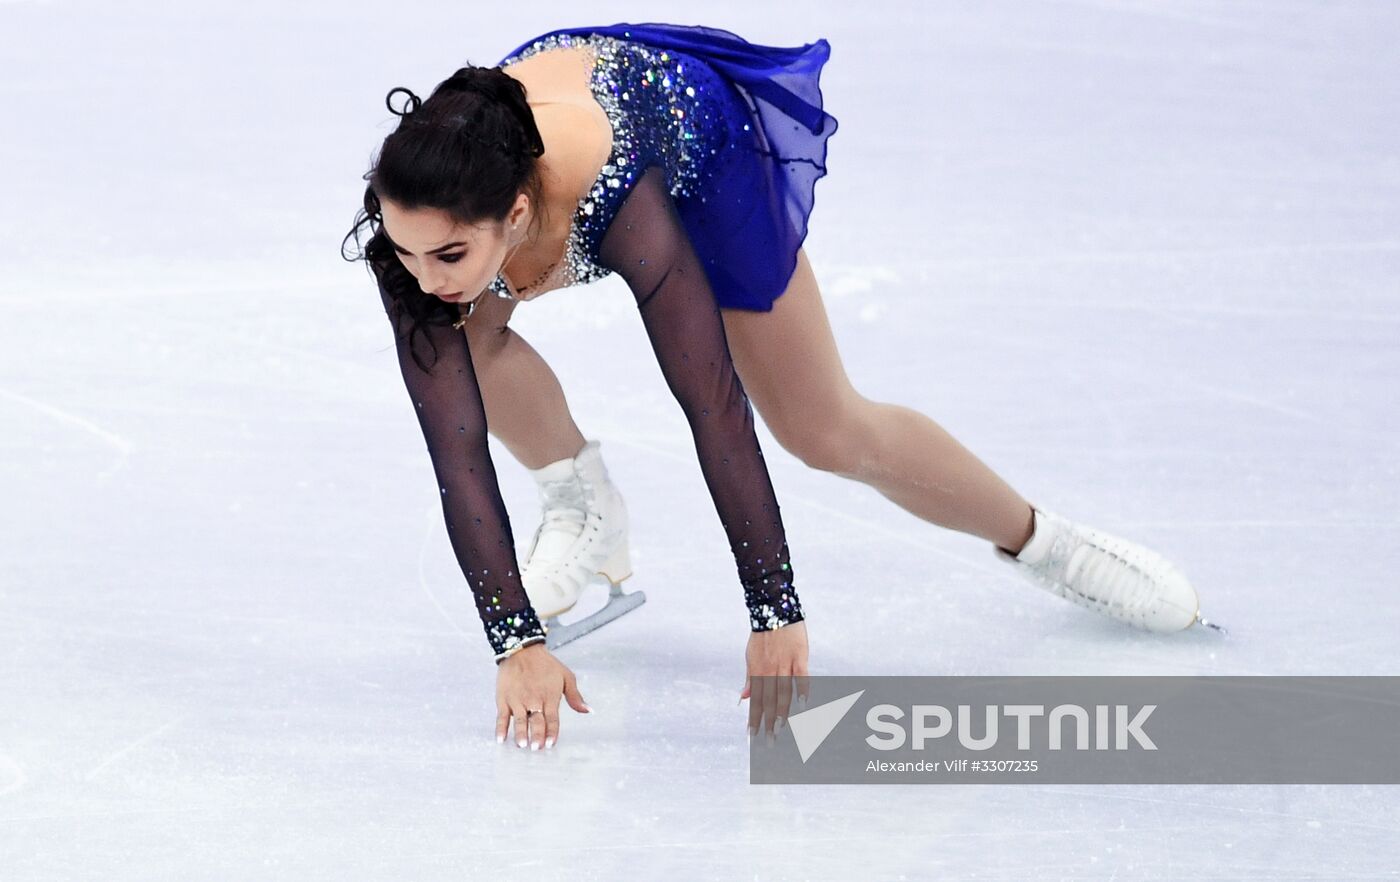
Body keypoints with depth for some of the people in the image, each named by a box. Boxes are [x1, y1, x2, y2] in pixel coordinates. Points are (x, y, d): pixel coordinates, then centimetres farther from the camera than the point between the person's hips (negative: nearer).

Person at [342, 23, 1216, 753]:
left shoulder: (615, 194, -47)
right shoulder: (419, 222, -39)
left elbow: (714, 405, -42)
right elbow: (456, 448, -36)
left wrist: (776, 614, -42)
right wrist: (517, 643, -41)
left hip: (700, 136, -3)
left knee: (828, 431, 3)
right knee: (458, 341, -23)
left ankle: (1044, 541, 26)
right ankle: (584, 509, 5)